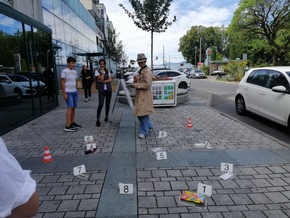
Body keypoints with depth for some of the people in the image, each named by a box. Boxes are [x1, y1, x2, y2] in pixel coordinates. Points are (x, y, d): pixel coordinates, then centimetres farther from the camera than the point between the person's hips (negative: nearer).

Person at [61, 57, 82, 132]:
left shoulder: (75, 72, 14)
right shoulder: (64, 71, -7)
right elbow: (62, 83, -10)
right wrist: (64, 93, -15)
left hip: (74, 92, 7)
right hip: (68, 92, -7)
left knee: (74, 107, 9)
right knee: (70, 107, -13)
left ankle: (72, 123, 20)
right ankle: (67, 126, -13)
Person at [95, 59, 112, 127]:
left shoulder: (108, 71, 10)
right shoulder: (97, 71, -1)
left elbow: (110, 79, -3)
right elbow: (101, 79, -14)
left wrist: (103, 81, -14)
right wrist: (102, 71, -10)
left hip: (108, 89, 4)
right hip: (101, 90, -4)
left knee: (108, 104, 9)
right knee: (100, 105, -12)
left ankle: (106, 117, 26)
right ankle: (97, 120, -8)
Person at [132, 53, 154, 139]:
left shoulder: (147, 71, -14)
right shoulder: (140, 71, 17)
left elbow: (147, 84, -23)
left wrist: (136, 85, -17)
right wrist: (135, 80, 0)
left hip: (144, 96, -10)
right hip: (139, 95, 10)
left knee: (143, 113, -5)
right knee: (139, 113, 17)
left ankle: (144, 132, 6)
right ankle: (149, 125, 37)